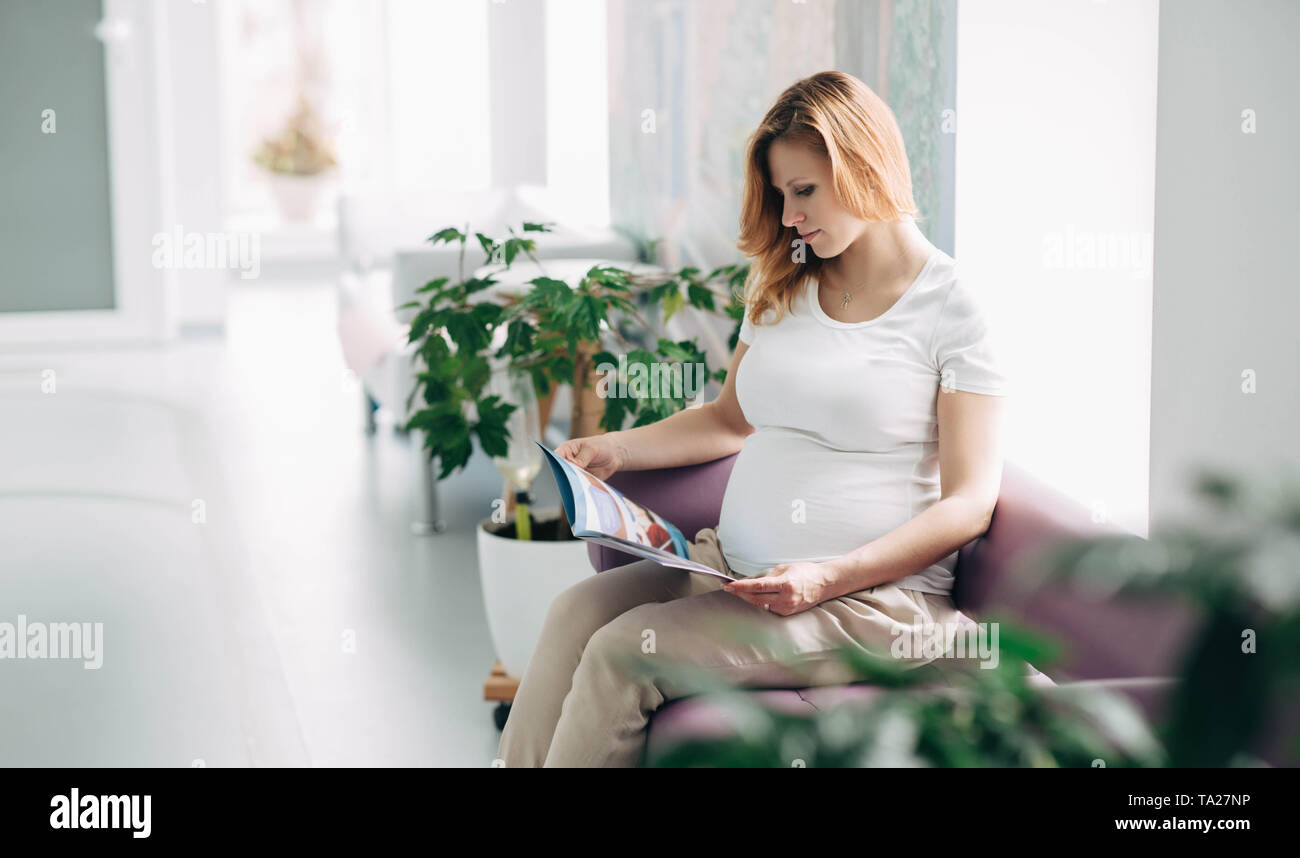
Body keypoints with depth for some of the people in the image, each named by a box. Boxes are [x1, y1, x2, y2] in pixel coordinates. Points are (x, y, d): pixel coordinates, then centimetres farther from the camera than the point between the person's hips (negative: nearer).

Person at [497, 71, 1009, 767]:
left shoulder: (951, 309, -6)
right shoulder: (784, 286, 15)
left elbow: (970, 502, -10)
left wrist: (830, 577, -22)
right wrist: (615, 449, 11)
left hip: (872, 596, -6)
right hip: (732, 567, 7)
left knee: (625, 651, -23)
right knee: (577, 611, -18)